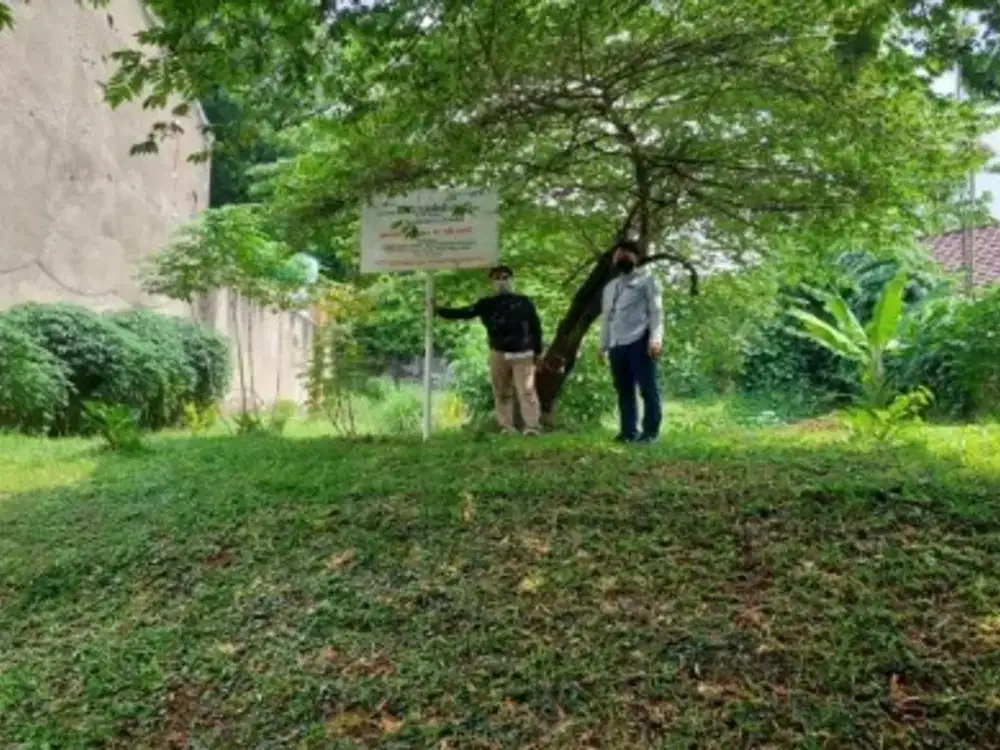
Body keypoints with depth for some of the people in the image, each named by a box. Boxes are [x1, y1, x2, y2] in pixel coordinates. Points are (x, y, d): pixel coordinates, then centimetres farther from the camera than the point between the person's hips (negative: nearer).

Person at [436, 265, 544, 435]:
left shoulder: (524, 302, 3)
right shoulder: (487, 304, 7)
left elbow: (535, 326, 7)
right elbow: (464, 313, 3)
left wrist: (537, 350, 3)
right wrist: (439, 310, -4)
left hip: (523, 354, -2)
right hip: (499, 354, 3)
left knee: (526, 391, -8)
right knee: (501, 393, 4)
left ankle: (531, 426, -6)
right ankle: (506, 427, 10)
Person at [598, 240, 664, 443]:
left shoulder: (646, 279, 8)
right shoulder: (609, 287, 27)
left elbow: (656, 310, -2)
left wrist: (656, 338, -15)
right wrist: (603, 345, 16)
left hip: (639, 341, -6)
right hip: (617, 345, 6)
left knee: (647, 388, -6)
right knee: (624, 390, 5)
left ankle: (650, 431, -3)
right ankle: (629, 431, 8)